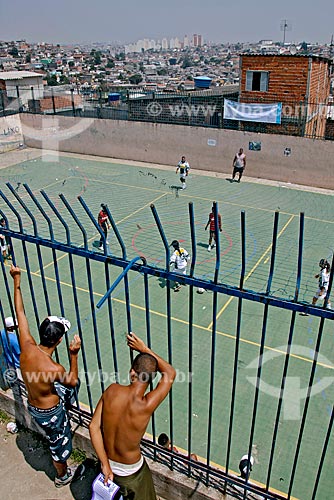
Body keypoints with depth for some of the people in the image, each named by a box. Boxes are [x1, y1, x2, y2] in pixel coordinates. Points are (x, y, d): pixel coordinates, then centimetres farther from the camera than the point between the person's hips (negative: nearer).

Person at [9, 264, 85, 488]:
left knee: (64, 390, 33)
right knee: (60, 443, 23)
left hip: (32, 406, 6)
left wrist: (17, 283, -11)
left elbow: (21, 314, -15)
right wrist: (74, 354, -20)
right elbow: (73, 380, -17)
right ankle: (63, 476, 53)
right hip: (50, 414, -6)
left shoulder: (27, 347, -25)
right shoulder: (54, 369, -40)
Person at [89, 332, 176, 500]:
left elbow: (94, 426, -17)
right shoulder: (147, 406, -33)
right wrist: (144, 349, -14)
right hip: (131, 473, -4)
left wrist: (105, 464, -12)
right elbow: (170, 373, -19)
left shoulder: (112, 390, -22)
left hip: (108, 465, 4)